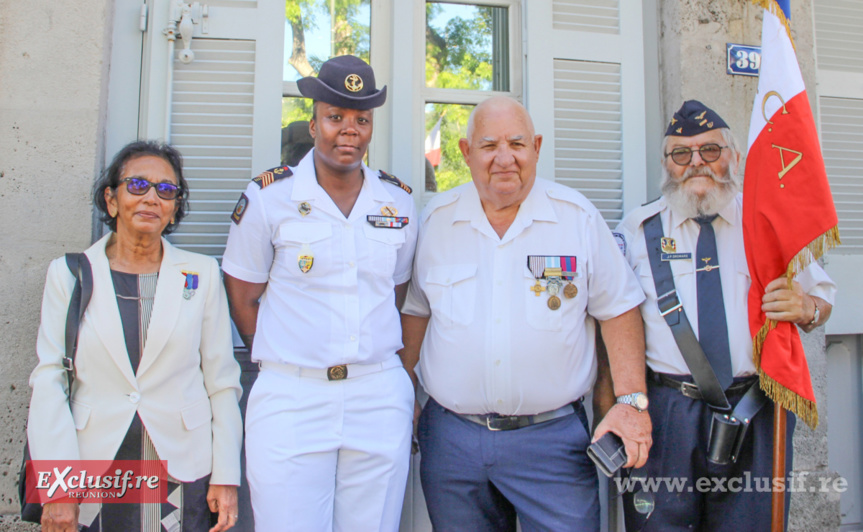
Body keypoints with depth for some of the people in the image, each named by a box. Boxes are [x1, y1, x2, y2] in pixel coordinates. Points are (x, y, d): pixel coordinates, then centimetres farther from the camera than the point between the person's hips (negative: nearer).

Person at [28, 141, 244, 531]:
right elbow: (49, 382, -1)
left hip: (183, 471, 0)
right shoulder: (69, 273, 1)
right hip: (93, 478, 1)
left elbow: (221, 380, 0)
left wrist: (226, 476, -2)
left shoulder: (203, 273, 0)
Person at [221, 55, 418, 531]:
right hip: (290, 401, -2)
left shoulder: (398, 201, 7)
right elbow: (243, 298, 3)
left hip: (381, 399, 3)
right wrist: (287, 362, 0)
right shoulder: (268, 196, -1)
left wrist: (374, 359, 9)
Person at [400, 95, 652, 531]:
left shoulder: (577, 216, -1)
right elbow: (415, 310, 11)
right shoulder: (435, 219, 3)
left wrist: (632, 400, -6)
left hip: (553, 435, -1)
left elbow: (618, 310, 2)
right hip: (451, 436, 2)